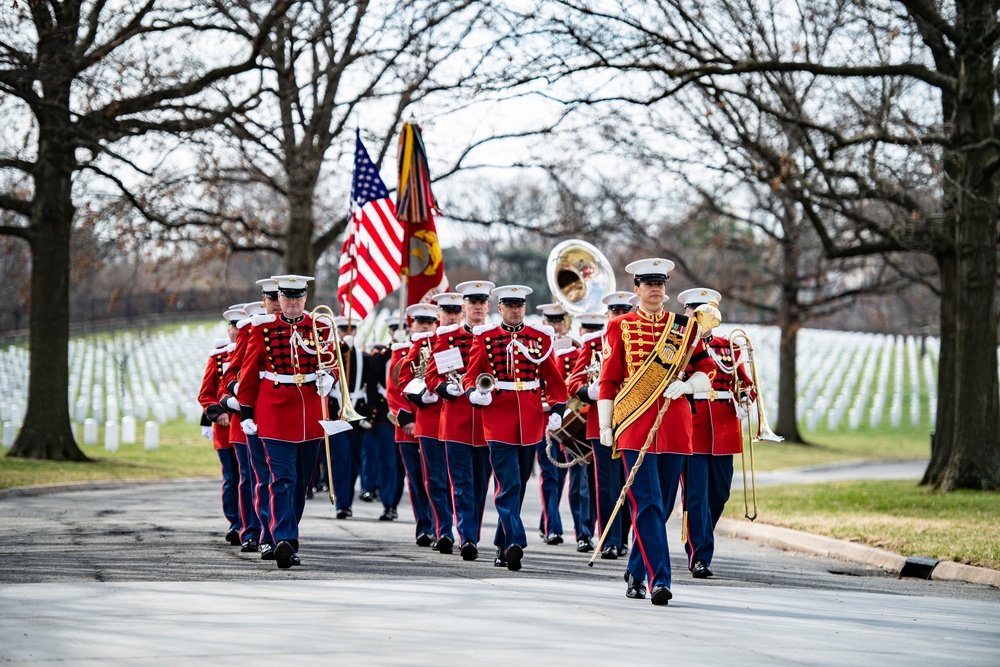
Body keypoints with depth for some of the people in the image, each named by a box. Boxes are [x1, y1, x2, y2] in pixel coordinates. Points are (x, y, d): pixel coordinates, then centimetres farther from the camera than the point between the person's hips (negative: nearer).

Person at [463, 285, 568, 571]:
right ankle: (515, 543, -20)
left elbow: (553, 377, 10)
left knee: (514, 485, 10)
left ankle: (502, 544, 21)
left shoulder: (540, 337, 9)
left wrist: (557, 409, -1)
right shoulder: (485, 338, 4)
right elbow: (471, 376, 4)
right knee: (508, 484, -12)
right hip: (499, 420, -3)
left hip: (531, 420, 3)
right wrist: (474, 393, -17)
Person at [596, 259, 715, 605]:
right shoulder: (619, 327, 5)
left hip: (674, 424, 3)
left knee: (663, 504, 8)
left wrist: (686, 385, -13)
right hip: (635, 424, -3)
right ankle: (658, 580, -18)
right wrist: (605, 427, 0)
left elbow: (704, 374, 8)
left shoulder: (684, 327, 11)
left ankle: (636, 572, 25)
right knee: (647, 504, -13)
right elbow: (608, 380, 5)